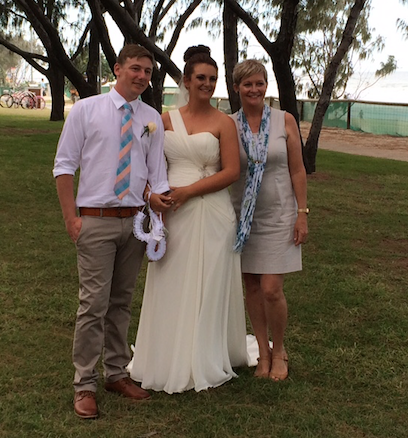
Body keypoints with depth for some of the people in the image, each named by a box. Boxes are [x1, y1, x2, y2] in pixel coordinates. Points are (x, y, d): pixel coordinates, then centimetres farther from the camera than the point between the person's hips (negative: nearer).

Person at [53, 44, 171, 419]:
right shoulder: (86, 110, 0)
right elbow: (64, 165, -1)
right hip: (96, 219, -4)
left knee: (122, 302, 13)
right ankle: (85, 385, 6)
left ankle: (117, 374, 26)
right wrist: (71, 217, -7)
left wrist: (158, 195, -12)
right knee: (94, 303, -5)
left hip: (135, 220, 4)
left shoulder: (152, 119, 8)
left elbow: (157, 170, 8)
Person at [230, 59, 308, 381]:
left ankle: (279, 351, 19)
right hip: (243, 215, 2)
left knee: (271, 290, -6)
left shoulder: (285, 121, -1)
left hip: (277, 215, -2)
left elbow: (297, 170, 0)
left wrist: (302, 214, -5)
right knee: (252, 287, 8)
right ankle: (263, 352, 25)